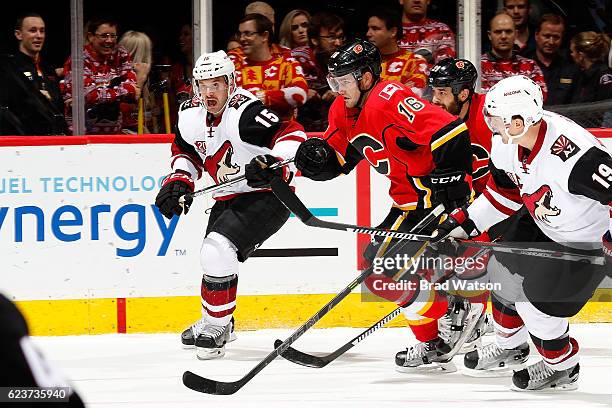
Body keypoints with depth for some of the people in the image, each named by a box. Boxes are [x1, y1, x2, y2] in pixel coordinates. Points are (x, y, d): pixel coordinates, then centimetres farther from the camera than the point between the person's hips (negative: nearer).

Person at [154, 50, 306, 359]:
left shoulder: (246, 112, -25)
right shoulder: (190, 115, -1)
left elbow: (293, 136, -28)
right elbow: (185, 151, 18)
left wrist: (274, 165, -42)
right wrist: (179, 180, 2)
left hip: (266, 196, -9)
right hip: (228, 199, 9)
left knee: (218, 249, -22)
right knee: (214, 257, 17)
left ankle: (216, 326, -7)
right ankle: (212, 322, 43)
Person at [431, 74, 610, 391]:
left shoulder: (574, 154, -42)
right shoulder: (507, 142, -13)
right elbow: (504, 189, 6)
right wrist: (464, 222, 5)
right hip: (542, 221, 8)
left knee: (535, 302, -5)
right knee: (505, 270, 16)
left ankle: (563, 367, 23)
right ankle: (510, 347, 43)